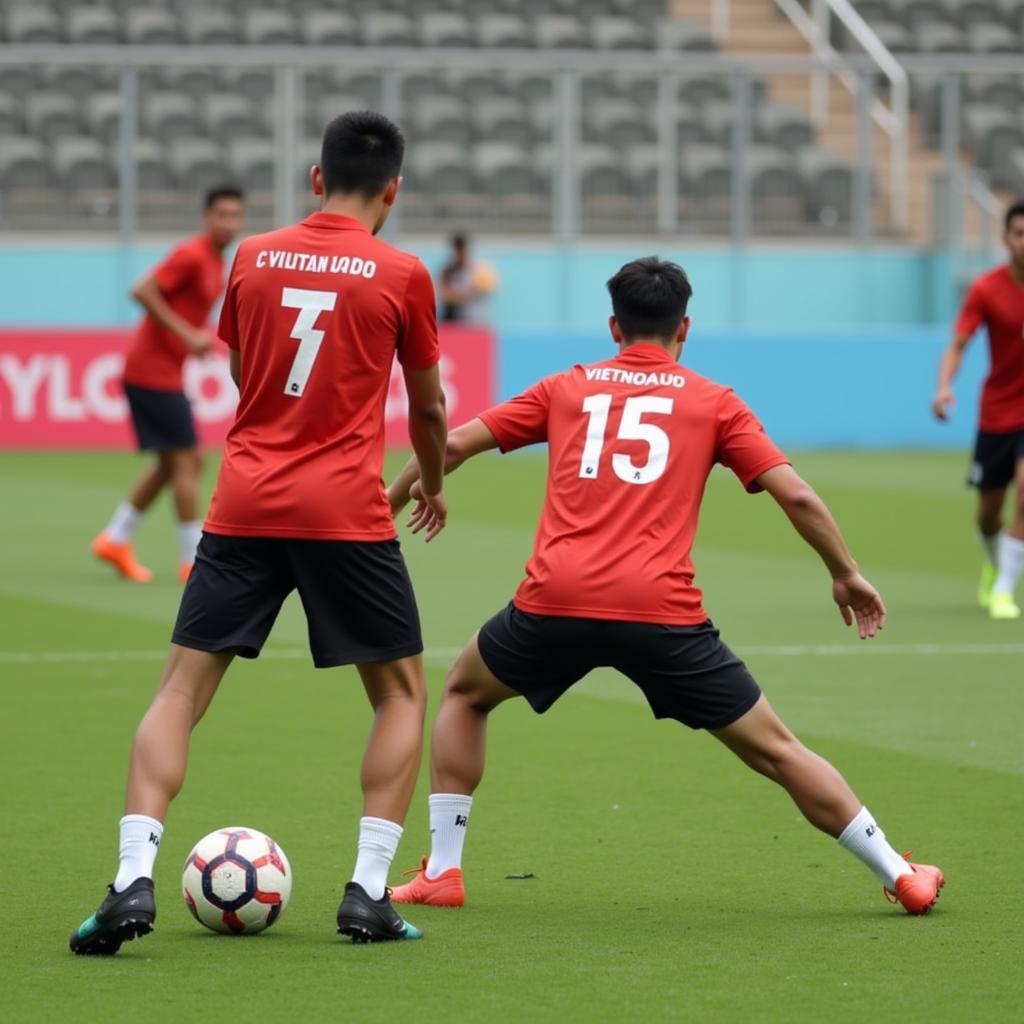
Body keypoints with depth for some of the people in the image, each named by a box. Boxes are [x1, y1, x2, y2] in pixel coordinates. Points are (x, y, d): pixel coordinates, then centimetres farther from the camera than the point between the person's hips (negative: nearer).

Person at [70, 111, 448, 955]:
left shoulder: (253, 259, 8)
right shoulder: (400, 275, 0)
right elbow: (428, 408, 12)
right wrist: (433, 481, 32)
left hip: (245, 506, 2)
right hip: (348, 514, -2)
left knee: (182, 688, 5)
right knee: (402, 692, 14)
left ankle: (135, 880, -12)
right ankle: (369, 891, 3)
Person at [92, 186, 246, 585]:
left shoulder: (216, 261, 13)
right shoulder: (192, 255, -17)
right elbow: (142, 291, -24)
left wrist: (201, 336, 7)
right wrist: (186, 334, -25)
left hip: (164, 372, 10)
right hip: (154, 370, -10)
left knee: (171, 463, 15)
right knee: (186, 461, -7)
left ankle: (115, 539, 22)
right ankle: (194, 560, -3)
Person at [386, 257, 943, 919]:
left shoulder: (567, 389, 19)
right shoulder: (713, 403, 15)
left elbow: (453, 444, 20)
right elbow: (796, 496, 7)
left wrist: (397, 495, 38)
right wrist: (846, 575, 21)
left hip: (556, 601, 1)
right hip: (663, 613, -1)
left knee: (465, 694, 30)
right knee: (774, 748, 12)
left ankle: (441, 872, 24)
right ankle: (901, 878, 16)